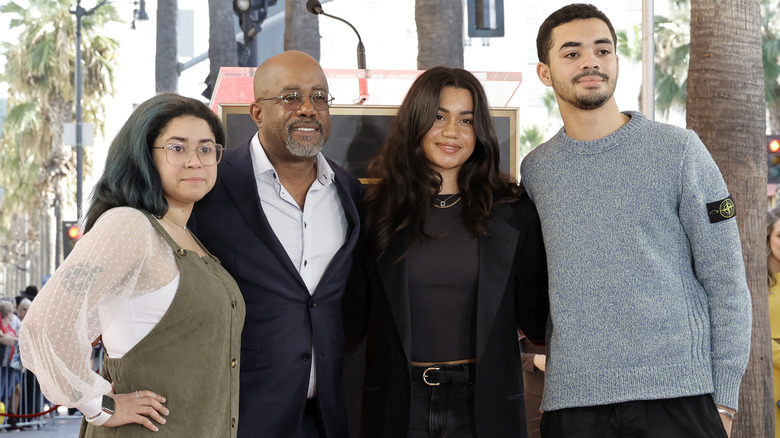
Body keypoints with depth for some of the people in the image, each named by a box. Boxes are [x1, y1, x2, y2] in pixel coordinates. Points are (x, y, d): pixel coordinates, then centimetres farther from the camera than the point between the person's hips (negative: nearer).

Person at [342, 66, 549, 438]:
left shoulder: (512, 212, 3)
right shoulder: (378, 209, 4)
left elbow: (537, 322, 2)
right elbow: (353, 316, 5)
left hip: (483, 403, 0)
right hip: (400, 403, 0)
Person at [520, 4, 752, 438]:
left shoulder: (679, 151, 2)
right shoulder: (534, 170, 10)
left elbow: (726, 283, 1)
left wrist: (724, 400, -4)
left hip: (678, 391, -2)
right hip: (572, 398, 2)